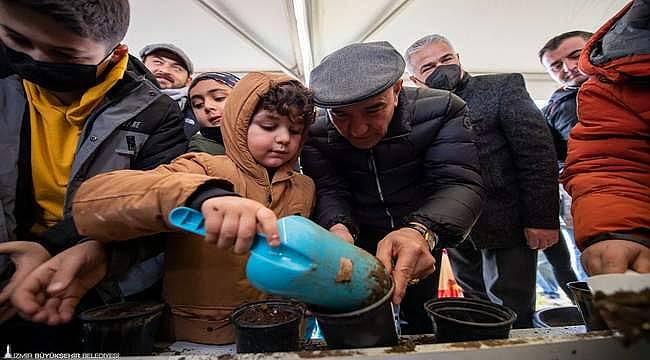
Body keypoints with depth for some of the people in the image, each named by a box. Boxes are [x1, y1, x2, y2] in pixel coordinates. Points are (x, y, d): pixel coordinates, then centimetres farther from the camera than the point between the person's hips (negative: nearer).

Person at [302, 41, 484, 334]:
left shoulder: (441, 110, -22)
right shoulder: (316, 134, -16)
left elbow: (459, 183, -29)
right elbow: (329, 192, -19)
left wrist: (422, 231, -49)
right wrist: (338, 228, -43)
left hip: (424, 235, 0)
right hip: (360, 239, 1)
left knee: (421, 319, 18)